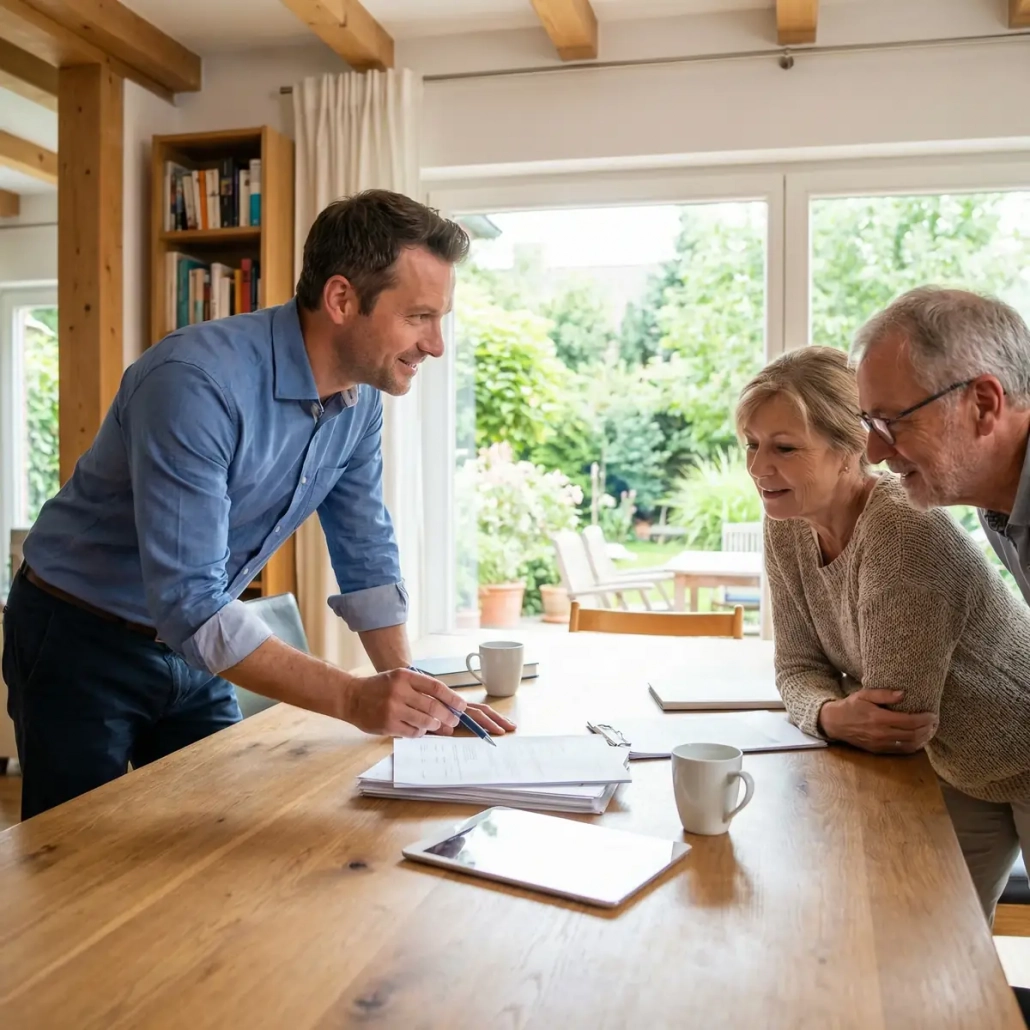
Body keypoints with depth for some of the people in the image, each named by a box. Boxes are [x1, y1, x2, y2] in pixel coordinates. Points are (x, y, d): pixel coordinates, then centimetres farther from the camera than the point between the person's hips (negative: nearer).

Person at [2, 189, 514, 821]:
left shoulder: (361, 399, -8)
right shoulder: (197, 383, -32)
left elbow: (367, 556, 0)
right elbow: (189, 607, -35)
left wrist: (410, 695, -8)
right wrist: (353, 700, -40)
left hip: (196, 647, 6)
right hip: (82, 643, -6)